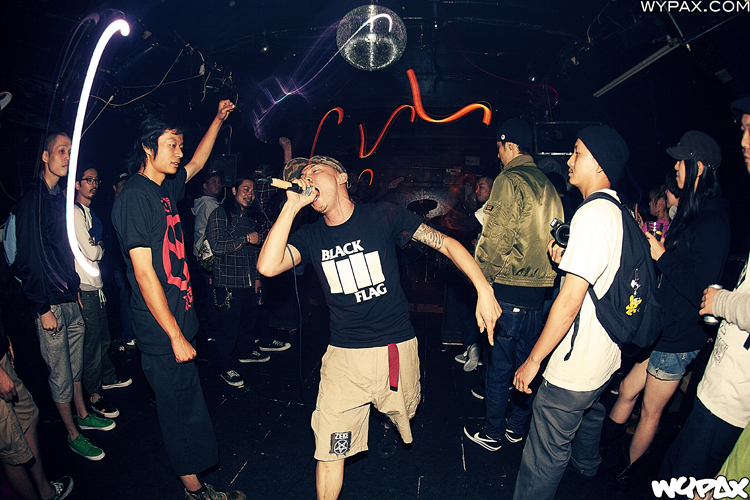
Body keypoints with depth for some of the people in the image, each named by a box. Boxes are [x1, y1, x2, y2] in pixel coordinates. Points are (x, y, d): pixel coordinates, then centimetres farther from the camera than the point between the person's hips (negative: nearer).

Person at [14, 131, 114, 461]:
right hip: (51, 304, -7)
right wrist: (43, 307, -16)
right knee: (61, 373, 5)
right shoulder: (32, 198, -14)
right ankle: (73, 434, 18)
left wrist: (75, 288, 17)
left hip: (71, 299, 8)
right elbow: (28, 258, -16)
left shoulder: (59, 198, 11)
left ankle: (83, 415, 35)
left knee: (75, 364, 20)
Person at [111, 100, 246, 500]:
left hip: (180, 321, 8)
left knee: (184, 407, 19)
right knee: (182, 413, 5)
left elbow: (197, 163, 30)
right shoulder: (134, 196, -16)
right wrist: (176, 336, -18)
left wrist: (218, 119, 27)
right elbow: (143, 272, -20)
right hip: (163, 334, -8)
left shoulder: (165, 188, 9)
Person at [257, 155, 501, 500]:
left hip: (397, 349, 0)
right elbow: (267, 266, -18)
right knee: (329, 452, 0)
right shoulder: (311, 237, 0)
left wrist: (484, 290, -15)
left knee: (405, 420, 24)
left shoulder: (383, 216, -7)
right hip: (343, 355, 1)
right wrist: (292, 204, -16)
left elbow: (446, 243, -5)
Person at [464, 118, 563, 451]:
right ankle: (517, 427, 31)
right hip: (539, 287, 8)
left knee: (497, 364, 5)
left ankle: (492, 433, 18)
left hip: (508, 288, -8)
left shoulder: (509, 180, -12)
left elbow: (496, 238, -19)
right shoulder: (548, 186, 12)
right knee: (525, 361, 17)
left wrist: (480, 278, -8)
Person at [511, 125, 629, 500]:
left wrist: (533, 360, -20)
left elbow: (570, 301, -27)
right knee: (589, 414, 36)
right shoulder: (619, 214, 6)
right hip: (605, 357, 11)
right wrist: (566, 259, 5)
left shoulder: (591, 214, -23)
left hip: (573, 370, -11)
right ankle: (586, 466, 62)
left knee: (543, 461, 1)